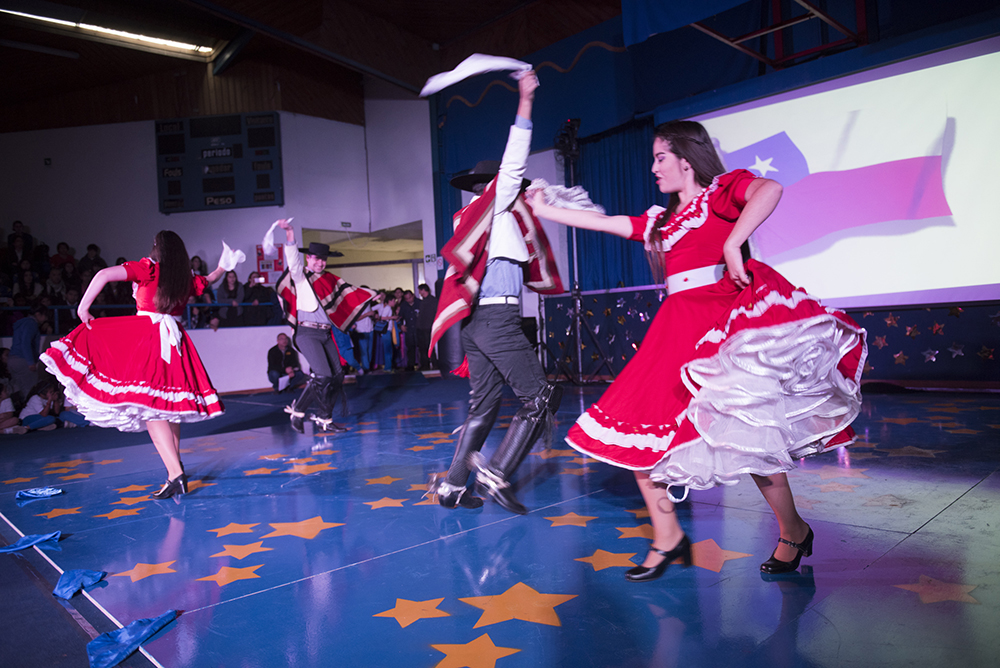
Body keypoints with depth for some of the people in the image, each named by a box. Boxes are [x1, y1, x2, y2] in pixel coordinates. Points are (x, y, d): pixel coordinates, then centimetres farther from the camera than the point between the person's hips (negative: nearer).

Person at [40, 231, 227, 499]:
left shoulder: (149, 268, 0)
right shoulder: (186, 278, 13)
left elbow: (104, 275, -12)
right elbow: (206, 281, 36)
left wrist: (83, 307, -5)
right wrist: (220, 268, 55)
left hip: (147, 338, -5)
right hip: (175, 342, 6)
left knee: (147, 407, -8)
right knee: (168, 406, 16)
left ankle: (176, 473, -18)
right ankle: (175, 468, 23)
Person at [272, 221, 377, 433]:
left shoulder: (329, 279, 17)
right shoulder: (301, 275, 0)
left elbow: (349, 290, 28)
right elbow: (293, 259, -17)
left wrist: (372, 295, 33)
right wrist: (290, 234, -34)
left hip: (325, 333, 7)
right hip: (307, 333, -7)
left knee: (337, 376, 1)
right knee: (322, 376, -17)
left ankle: (324, 419, 12)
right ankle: (297, 411, 1)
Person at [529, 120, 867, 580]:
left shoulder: (721, 189, 3)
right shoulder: (661, 219, 23)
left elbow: (769, 189, -18)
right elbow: (603, 222, 27)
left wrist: (732, 245, -23)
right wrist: (544, 210, 30)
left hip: (718, 318, -8)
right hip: (676, 328, 8)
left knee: (742, 430, -9)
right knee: (635, 428, 1)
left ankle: (793, 532, 14)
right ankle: (667, 537, 12)